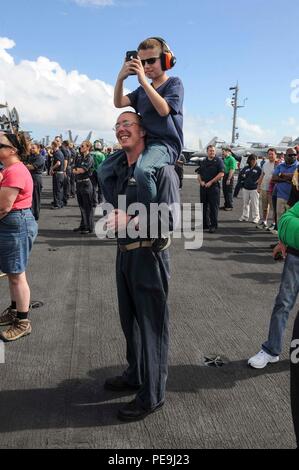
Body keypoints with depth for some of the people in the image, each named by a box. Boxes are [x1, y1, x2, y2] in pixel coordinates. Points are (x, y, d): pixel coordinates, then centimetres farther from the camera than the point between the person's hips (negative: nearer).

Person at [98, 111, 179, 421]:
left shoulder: (160, 168, -15)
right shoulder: (117, 168, 8)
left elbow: (169, 220, -20)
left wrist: (129, 221, -22)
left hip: (148, 256, -8)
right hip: (124, 254, 8)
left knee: (152, 325, 5)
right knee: (129, 320, 21)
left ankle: (152, 395, 22)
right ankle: (135, 375, 43)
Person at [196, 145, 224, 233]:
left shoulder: (218, 161, -2)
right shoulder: (203, 162, 15)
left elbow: (221, 174, -11)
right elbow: (199, 174, 17)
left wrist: (211, 182, -14)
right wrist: (201, 181, -4)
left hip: (214, 187, -5)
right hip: (203, 187, 6)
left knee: (213, 207, -4)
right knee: (204, 206, 10)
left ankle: (213, 225, 2)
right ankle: (205, 224, 20)